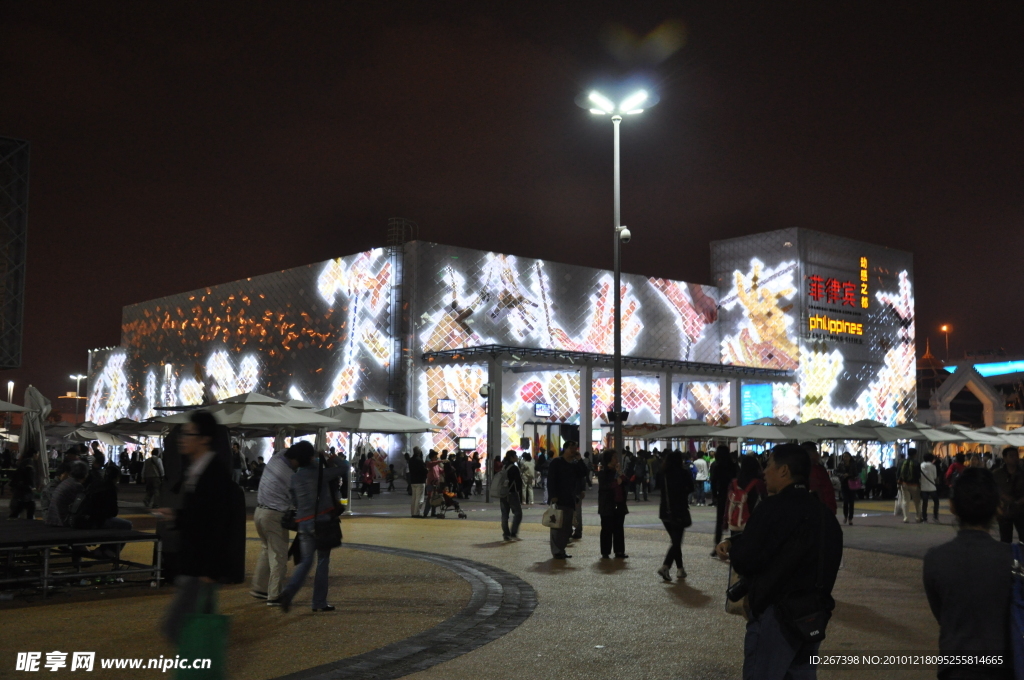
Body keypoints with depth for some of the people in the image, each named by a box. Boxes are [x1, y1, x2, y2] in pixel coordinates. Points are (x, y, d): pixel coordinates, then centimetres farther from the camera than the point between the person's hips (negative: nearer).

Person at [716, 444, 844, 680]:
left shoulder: (774, 507, -17)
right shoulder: (822, 511, 10)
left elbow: (746, 559, -17)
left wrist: (733, 550, 5)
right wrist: (735, 543, 6)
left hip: (776, 614, -8)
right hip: (814, 612, 9)